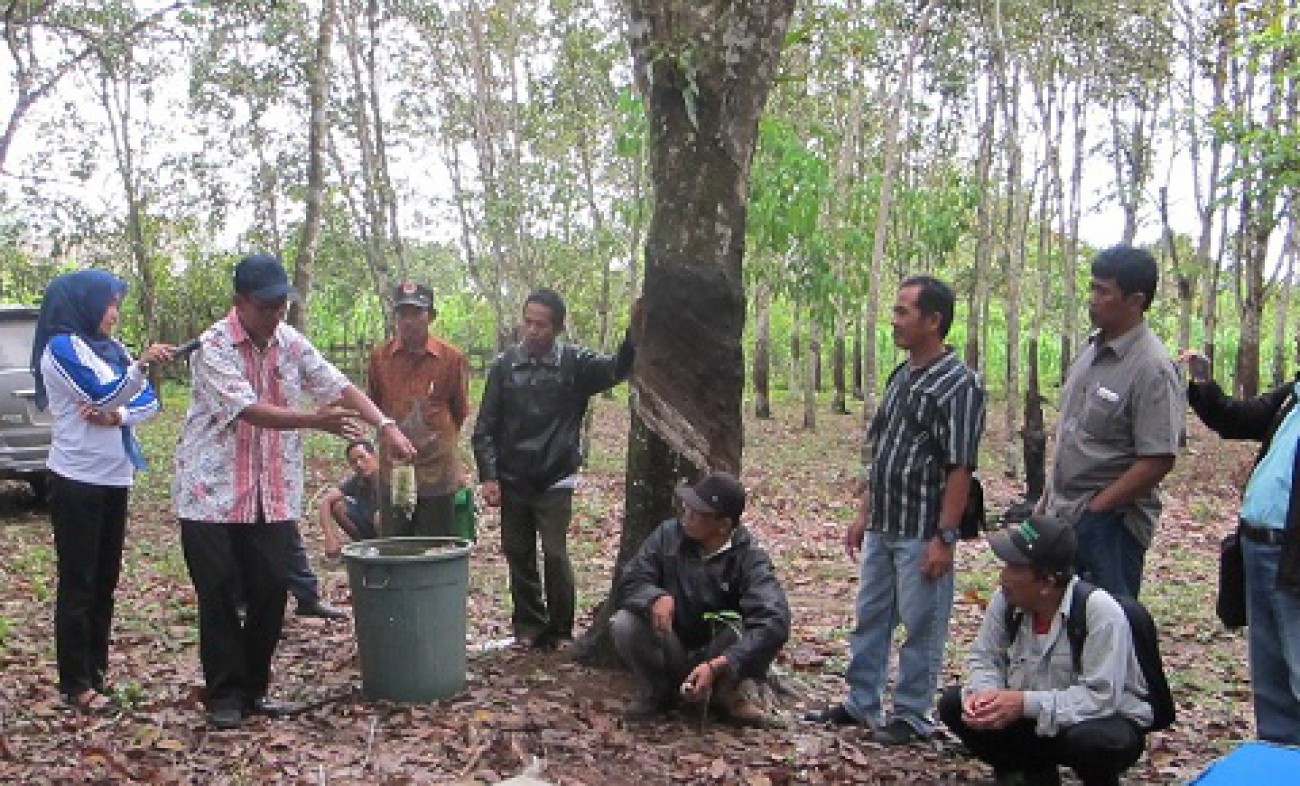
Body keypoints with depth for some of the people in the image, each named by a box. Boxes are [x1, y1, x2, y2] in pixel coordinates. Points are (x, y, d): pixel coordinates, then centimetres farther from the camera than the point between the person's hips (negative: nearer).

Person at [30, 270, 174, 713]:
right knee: (78, 583, -3)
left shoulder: (110, 348, 13)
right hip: (77, 481, -8)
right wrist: (142, 365, -36)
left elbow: (149, 401, 5)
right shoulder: (62, 347, -9)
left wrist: (116, 416, -14)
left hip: (114, 479, 8)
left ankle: (96, 670, 22)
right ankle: (75, 685, 3)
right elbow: (105, 395, -21)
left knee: (106, 579, 12)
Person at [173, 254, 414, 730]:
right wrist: (316, 421, -37)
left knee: (270, 594, 6)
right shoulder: (213, 347, -13)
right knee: (219, 597, 1)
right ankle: (224, 695, 15)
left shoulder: (290, 343, 5)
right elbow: (248, 410, -26)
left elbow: (339, 387, 2)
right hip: (212, 494, -5)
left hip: (273, 497, 5)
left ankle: (255, 688, 21)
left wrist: (385, 425, -14)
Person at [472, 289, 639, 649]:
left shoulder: (575, 363, -4)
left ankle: (561, 630, 12)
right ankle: (529, 626, 25)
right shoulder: (504, 365, -1)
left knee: (555, 555, -5)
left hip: (555, 481, -2)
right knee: (518, 555, 10)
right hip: (512, 481, 2)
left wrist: (634, 332, -39)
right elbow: (485, 427, 2)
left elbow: (616, 368, -22)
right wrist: (488, 476, -5)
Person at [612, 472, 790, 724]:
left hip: (719, 657, -2)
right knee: (625, 624, -26)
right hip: (669, 653, 2)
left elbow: (774, 621, -33)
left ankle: (731, 694, 0)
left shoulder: (749, 558, -19)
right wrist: (656, 597, -36)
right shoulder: (669, 534, -11)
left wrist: (718, 666, -43)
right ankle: (657, 691, 3)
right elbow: (628, 582, -11)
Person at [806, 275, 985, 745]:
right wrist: (864, 514, 15)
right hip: (882, 528, 8)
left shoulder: (959, 384, -14)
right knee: (870, 618, 16)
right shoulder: (900, 377, 11)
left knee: (920, 627, 4)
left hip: (922, 532, -8)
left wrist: (945, 537, -18)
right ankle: (861, 704, 29)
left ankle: (911, 716, 17)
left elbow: (960, 469, -16)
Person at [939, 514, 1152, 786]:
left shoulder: (1100, 612, -27)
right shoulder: (1006, 600, -11)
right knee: (953, 704, -9)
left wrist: (1026, 703, -36)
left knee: (1090, 739, -39)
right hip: (1034, 721, 5)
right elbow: (985, 658, 1)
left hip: (1106, 723, -5)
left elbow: (1101, 696, -31)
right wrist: (983, 692, -22)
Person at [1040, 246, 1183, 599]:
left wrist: (1095, 509, -16)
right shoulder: (1092, 349, 8)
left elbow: (1159, 460, -21)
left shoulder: (1151, 368, -18)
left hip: (1109, 521, -8)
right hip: (1063, 516, 8)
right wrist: (1049, 497, 14)